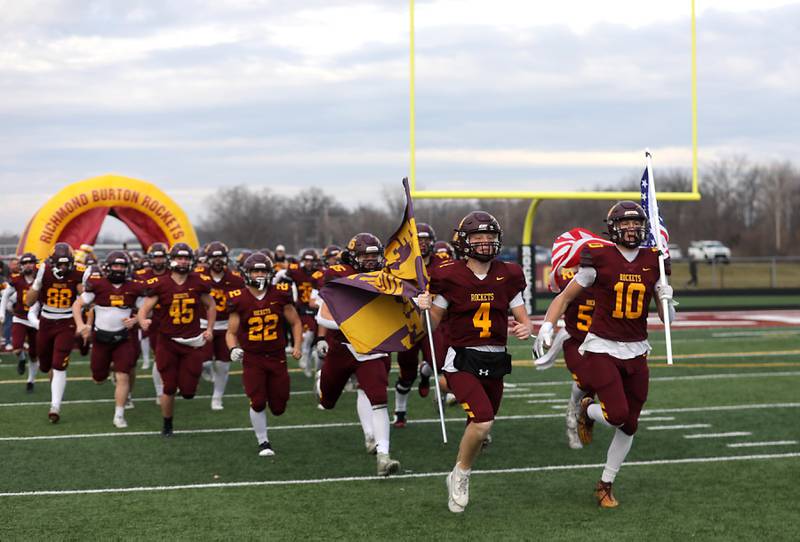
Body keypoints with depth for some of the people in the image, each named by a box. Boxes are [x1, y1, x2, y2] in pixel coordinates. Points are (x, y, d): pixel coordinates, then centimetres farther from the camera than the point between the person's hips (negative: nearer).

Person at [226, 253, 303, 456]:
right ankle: (263, 442, 9)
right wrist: (233, 349, -17)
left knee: (278, 407, 5)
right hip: (252, 359, -2)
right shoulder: (239, 300, -7)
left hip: (277, 357, 2)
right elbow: (231, 332, 2)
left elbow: (295, 322, 9)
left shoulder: (279, 295, -3)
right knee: (258, 403, -11)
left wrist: (297, 345, -3)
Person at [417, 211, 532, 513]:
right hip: (461, 360, -4)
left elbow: (523, 320, 9)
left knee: (480, 427, 14)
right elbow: (433, 324, 2)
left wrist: (525, 329, -14)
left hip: (495, 362, 5)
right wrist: (424, 308, -19)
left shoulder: (507, 276, 3)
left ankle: (459, 480, 39)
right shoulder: (450, 277, -6)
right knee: (483, 421, -23)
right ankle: (461, 475, 3)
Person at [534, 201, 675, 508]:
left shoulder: (653, 262, 4)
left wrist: (667, 301, -13)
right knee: (617, 415, -18)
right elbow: (565, 298, 1)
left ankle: (605, 485, 25)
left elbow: (667, 319, 9)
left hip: (636, 352, 4)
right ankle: (587, 411, 18)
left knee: (629, 425, 8)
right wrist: (547, 325, -14)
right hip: (602, 348, -4)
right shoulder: (599, 259, -7)